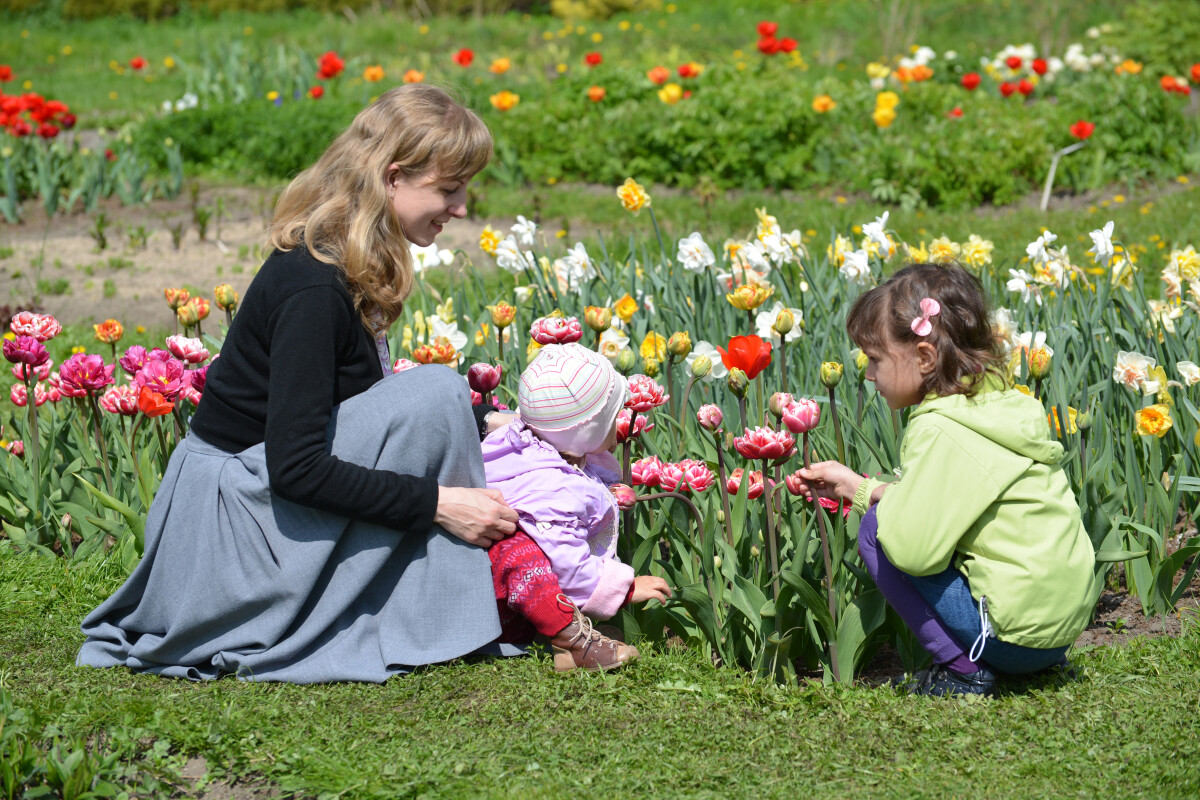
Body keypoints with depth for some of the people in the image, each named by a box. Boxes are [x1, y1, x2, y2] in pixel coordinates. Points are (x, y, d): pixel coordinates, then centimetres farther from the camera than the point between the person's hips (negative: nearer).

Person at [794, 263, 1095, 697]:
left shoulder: (940, 430, -18)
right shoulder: (1002, 402, 10)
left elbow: (914, 549, -24)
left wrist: (881, 502, -4)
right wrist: (858, 488, 17)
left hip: (1019, 629, -9)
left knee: (876, 533, -3)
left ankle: (962, 669, -2)